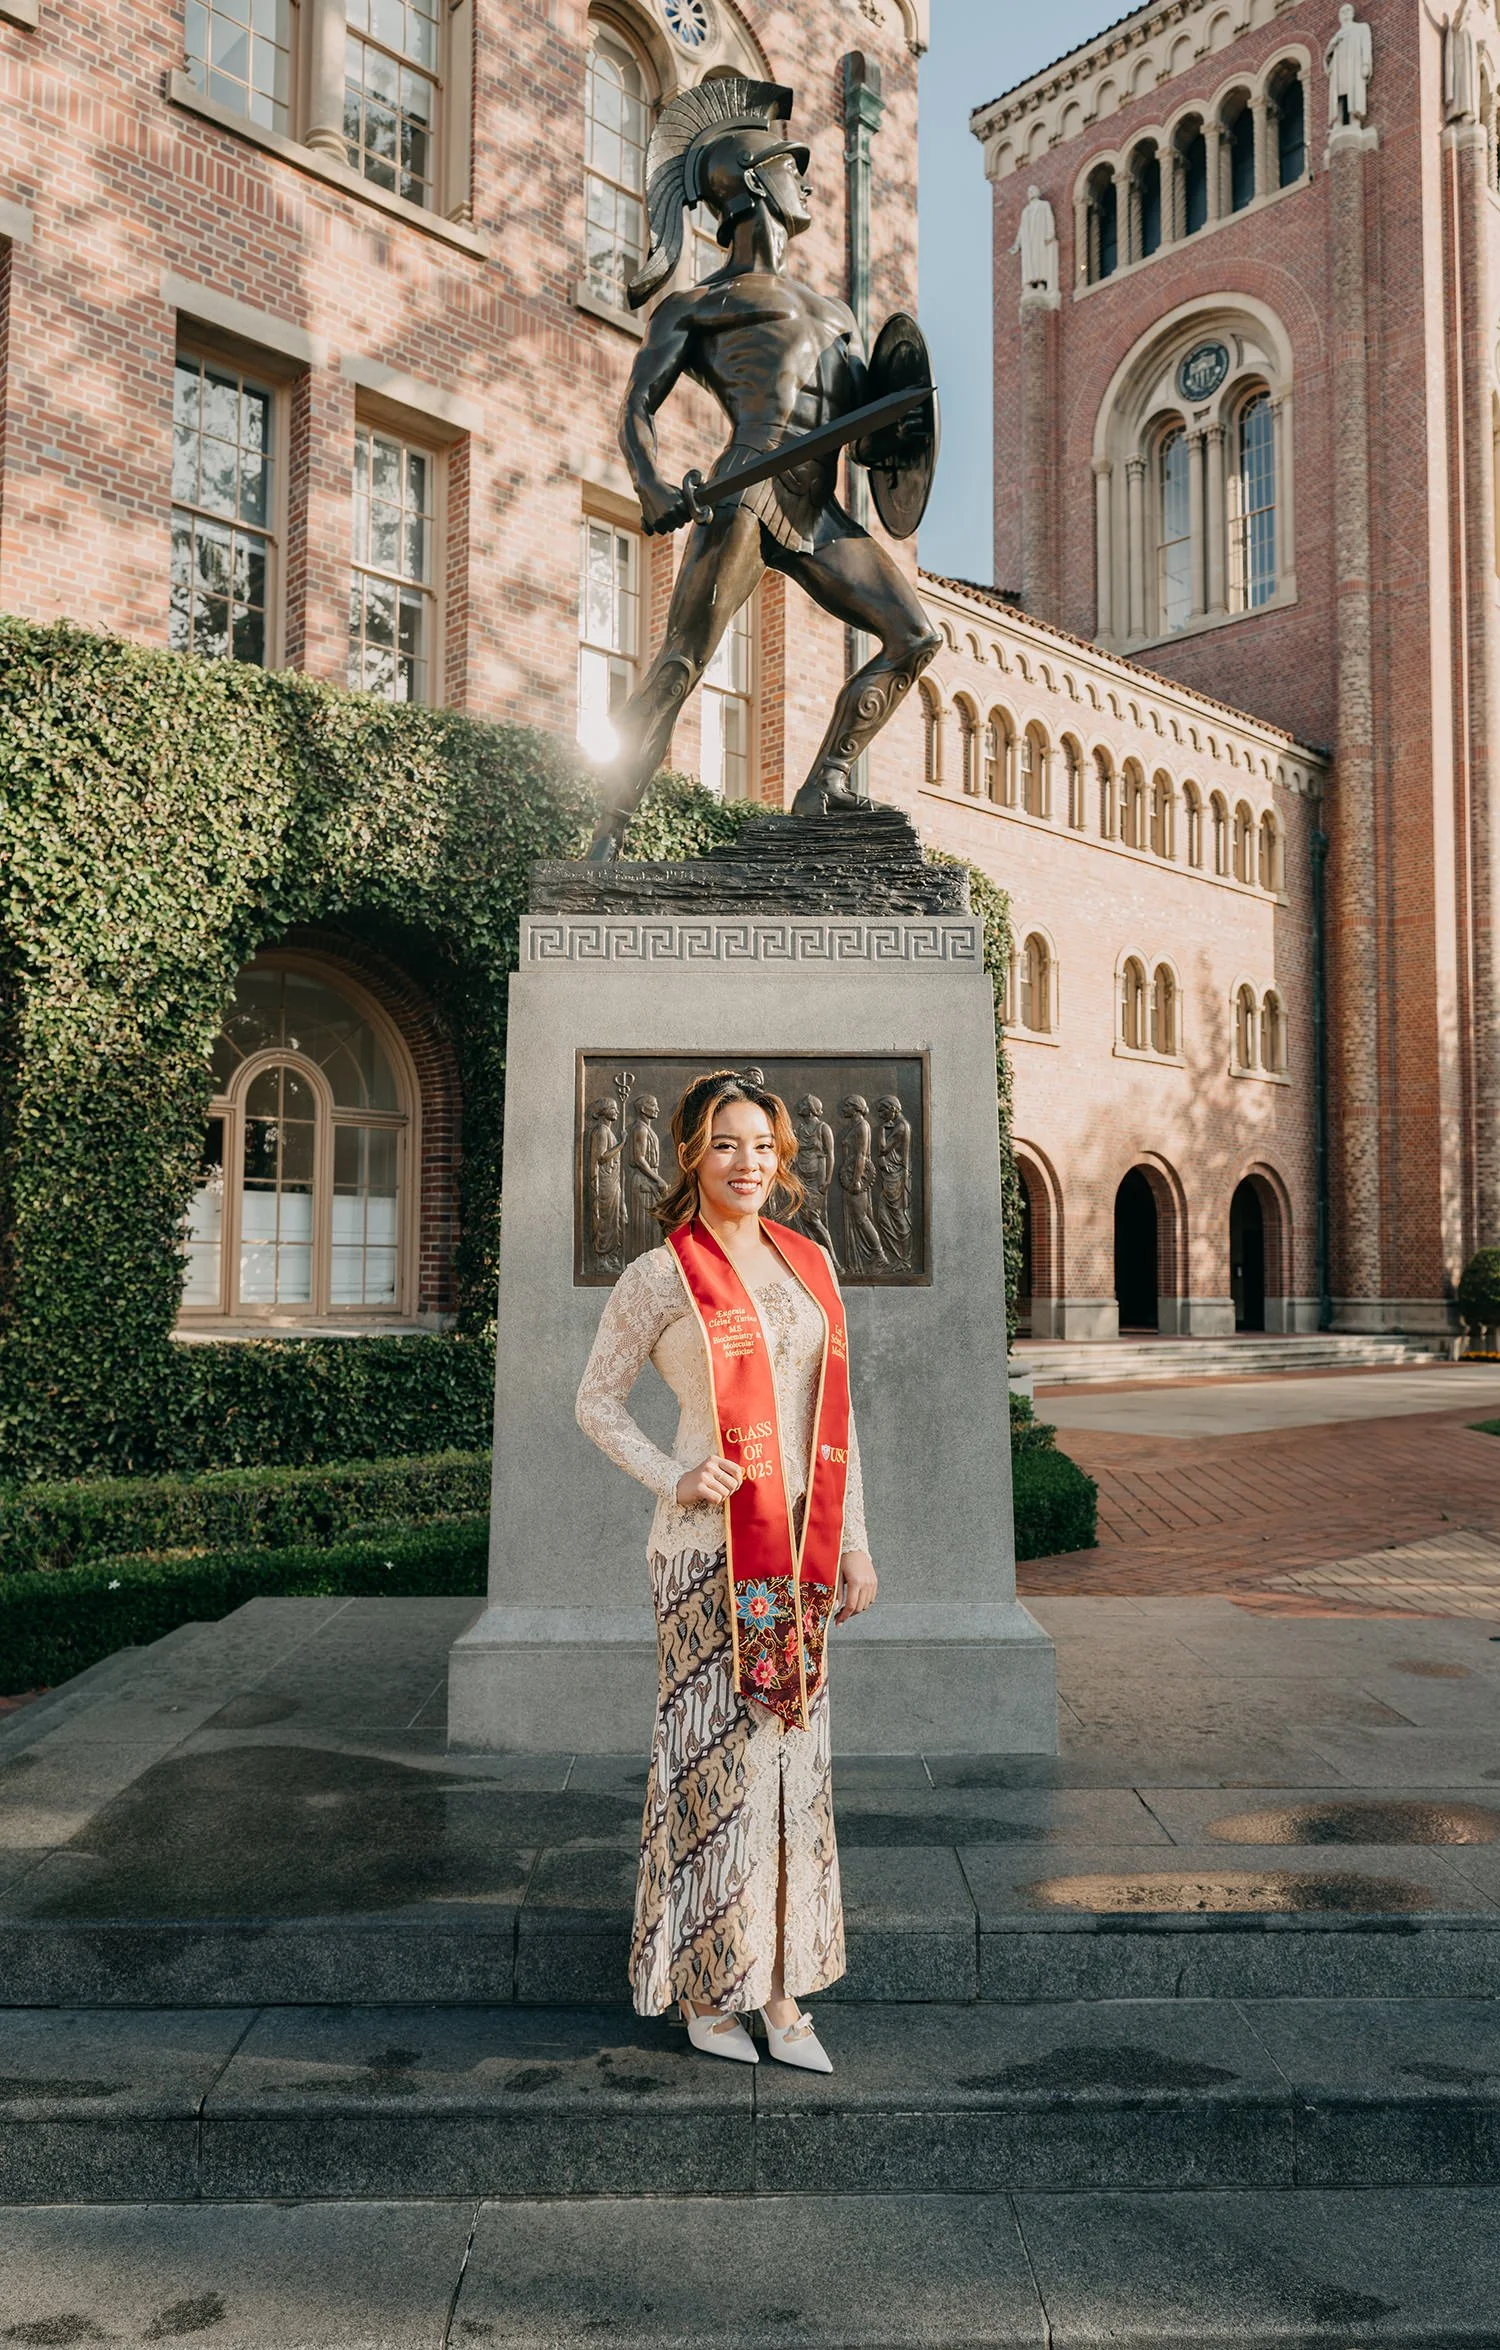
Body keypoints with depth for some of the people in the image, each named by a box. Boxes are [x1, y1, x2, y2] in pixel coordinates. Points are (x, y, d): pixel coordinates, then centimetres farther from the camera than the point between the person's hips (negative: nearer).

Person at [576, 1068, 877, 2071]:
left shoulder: (810, 1263, 10)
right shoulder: (661, 1277, -4)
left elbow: (836, 1413, 13)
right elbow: (598, 1400, 3)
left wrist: (852, 1539, 11)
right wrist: (673, 1477, -11)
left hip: (799, 1546, 5)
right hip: (709, 1546, -5)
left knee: (794, 1751, 8)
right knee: (712, 1753, 1)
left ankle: (783, 1988, 20)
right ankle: (704, 1988, 17)